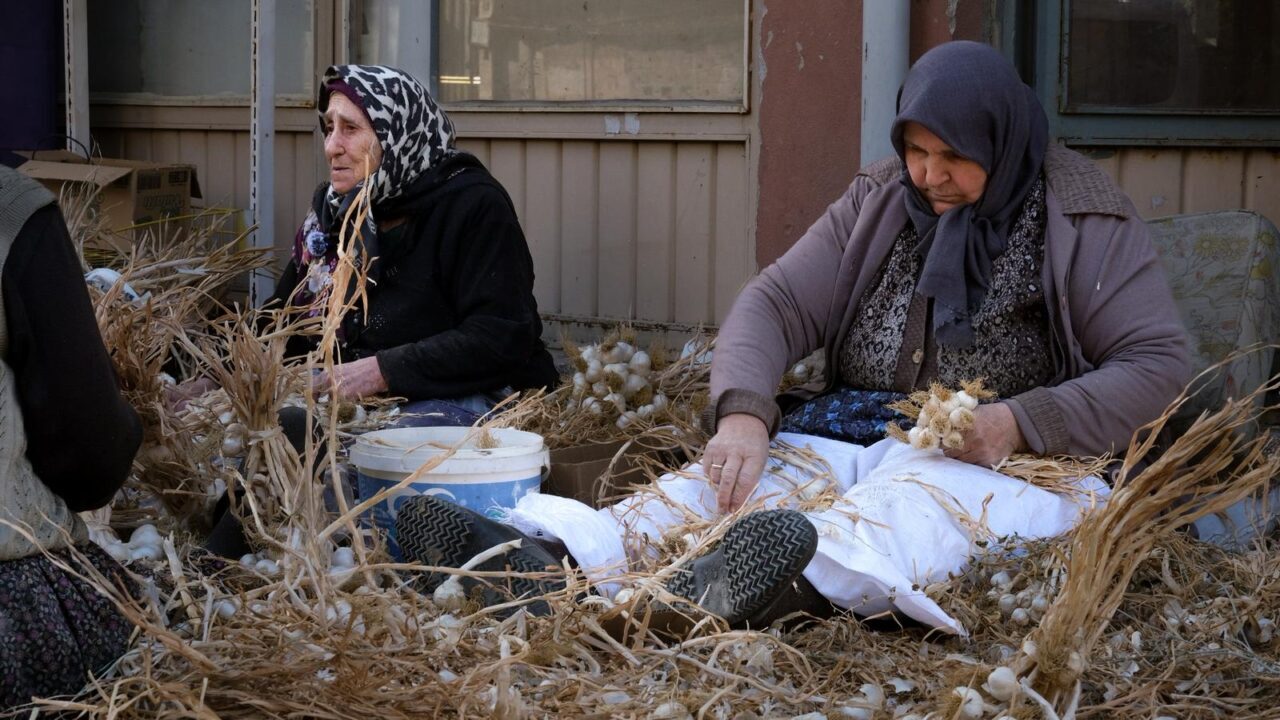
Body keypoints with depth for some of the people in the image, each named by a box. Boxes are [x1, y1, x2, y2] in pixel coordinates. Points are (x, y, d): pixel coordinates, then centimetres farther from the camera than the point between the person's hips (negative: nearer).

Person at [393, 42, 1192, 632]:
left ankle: (800, 573, -71)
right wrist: (743, 413, -21)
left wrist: (1021, 423, -22)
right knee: (757, 472, -26)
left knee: (923, 489, -38)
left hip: (996, 455, -4)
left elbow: (1159, 363, -8)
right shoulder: (878, 202, 9)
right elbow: (777, 304, 1)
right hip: (859, 429, 4)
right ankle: (561, 557, -50)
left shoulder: (1087, 222, -3)